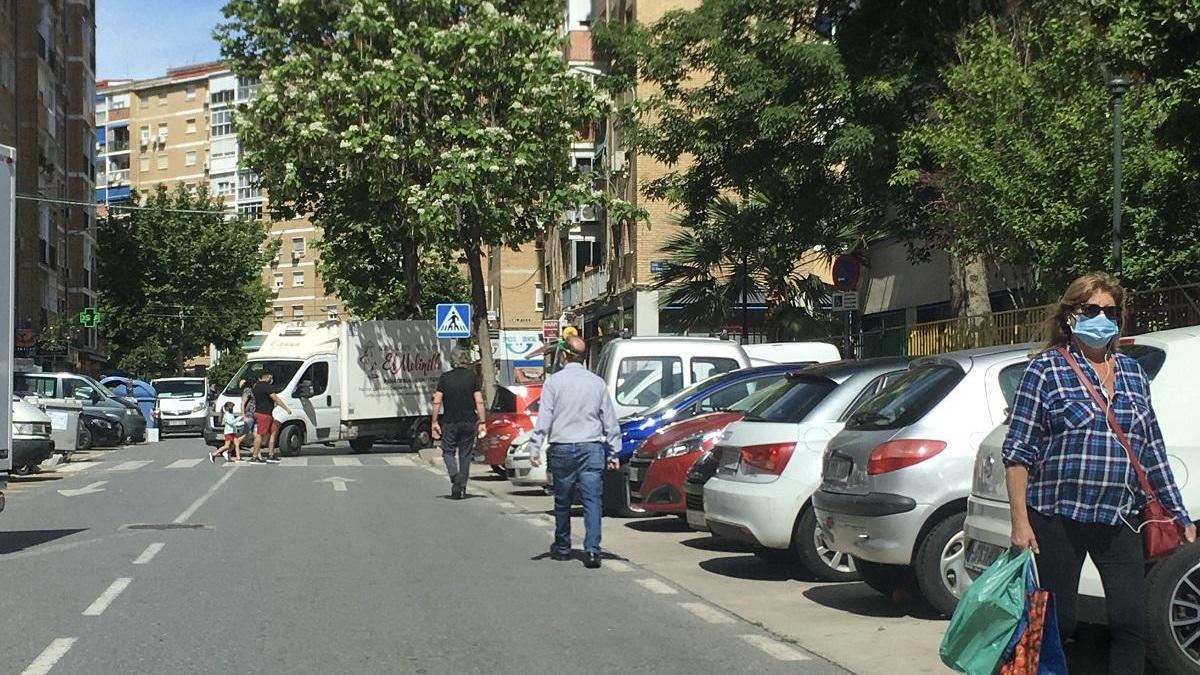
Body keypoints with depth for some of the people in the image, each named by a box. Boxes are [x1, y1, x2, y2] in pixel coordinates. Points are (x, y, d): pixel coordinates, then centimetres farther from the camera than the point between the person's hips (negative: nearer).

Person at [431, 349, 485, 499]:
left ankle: (455, 476, -16)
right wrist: (481, 422, 0)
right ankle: (462, 488, 10)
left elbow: (437, 401, -4)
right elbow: (479, 401, -4)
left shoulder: (444, 378, -1)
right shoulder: (472, 377, 1)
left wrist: (434, 421, 1)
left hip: (449, 422, -1)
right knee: (465, 454, 9)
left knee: (448, 451, 10)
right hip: (469, 422, 1)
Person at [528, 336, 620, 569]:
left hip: (562, 448, -1)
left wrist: (535, 448, -6)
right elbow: (610, 421, 8)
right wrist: (614, 452, 13)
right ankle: (592, 550, -11)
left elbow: (544, 418, -7)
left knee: (562, 501, 12)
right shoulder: (597, 383, 6)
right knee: (593, 500, -2)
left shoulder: (554, 381, -2)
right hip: (592, 448, 1)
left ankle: (562, 548, 24)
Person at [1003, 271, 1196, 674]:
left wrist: (1180, 514, 16)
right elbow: (1018, 451, -5)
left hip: (1118, 520, 4)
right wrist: (1020, 520, -12)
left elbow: (1153, 451, 19)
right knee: (1056, 625, 2)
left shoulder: (1132, 372, 14)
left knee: (1131, 623, 0)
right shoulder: (1047, 369, -2)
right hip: (1057, 518, -4)